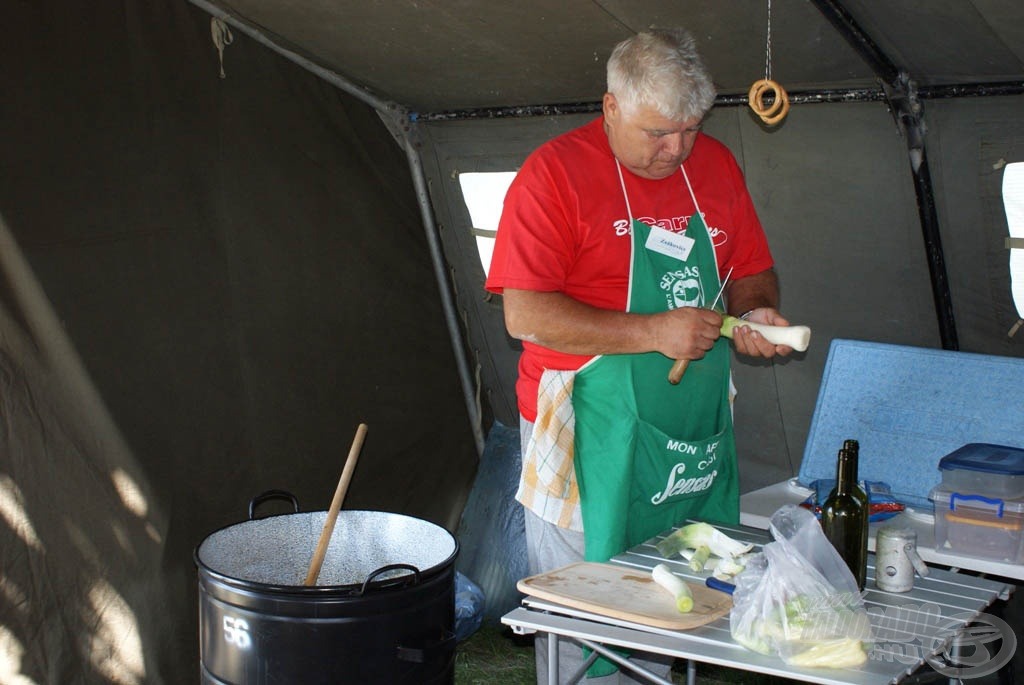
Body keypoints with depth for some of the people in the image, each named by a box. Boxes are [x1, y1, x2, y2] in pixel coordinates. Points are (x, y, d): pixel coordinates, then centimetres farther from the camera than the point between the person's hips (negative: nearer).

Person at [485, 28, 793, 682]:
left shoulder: (717, 164, 9)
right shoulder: (555, 171, -10)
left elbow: (752, 273, 20)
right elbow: (524, 315, -17)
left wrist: (754, 311, -4)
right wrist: (653, 332, -20)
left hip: (700, 433, 5)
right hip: (593, 439, -5)